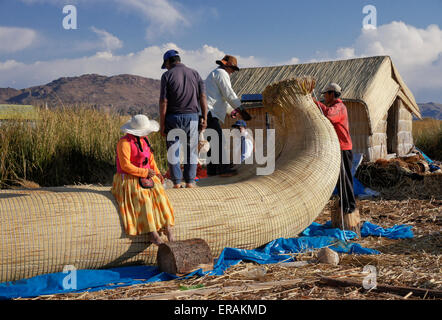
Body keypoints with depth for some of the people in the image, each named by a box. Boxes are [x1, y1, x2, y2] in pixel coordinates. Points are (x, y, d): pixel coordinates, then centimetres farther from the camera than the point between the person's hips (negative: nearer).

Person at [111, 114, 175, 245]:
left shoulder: (144, 140, 11)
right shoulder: (124, 143, -15)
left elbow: (151, 158, 19)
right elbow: (125, 166, -20)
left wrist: (157, 173, 2)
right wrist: (145, 172, -19)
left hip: (146, 176, 7)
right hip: (128, 179, -7)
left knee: (158, 191, -20)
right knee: (143, 196, -30)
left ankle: (167, 225, -23)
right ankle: (151, 231, -31)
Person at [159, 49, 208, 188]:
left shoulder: (167, 75, -2)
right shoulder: (194, 73, 8)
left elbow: (163, 102, -7)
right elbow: (203, 97, 2)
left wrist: (162, 124, -4)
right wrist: (204, 118, 4)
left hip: (173, 117, -2)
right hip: (192, 117, 2)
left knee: (173, 151, 7)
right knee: (191, 150, 8)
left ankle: (176, 181, 5)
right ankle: (190, 181, 6)